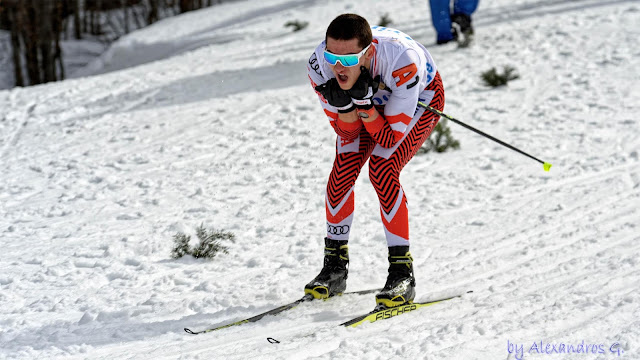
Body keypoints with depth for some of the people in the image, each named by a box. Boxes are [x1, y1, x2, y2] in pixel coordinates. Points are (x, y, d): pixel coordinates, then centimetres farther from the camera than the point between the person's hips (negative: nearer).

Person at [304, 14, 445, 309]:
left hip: (421, 96, -4)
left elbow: (391, 138, -32)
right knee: (342, 169, -13)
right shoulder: (319, 66, -31)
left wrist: (364, 105, -47)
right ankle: (335, 266, 4)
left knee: (382, 169, -24)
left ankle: (402, 272, -15)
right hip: (370, 100, 4)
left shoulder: (401, 60, -43)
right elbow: (347, 132, -18)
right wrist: (343, 104, -39)